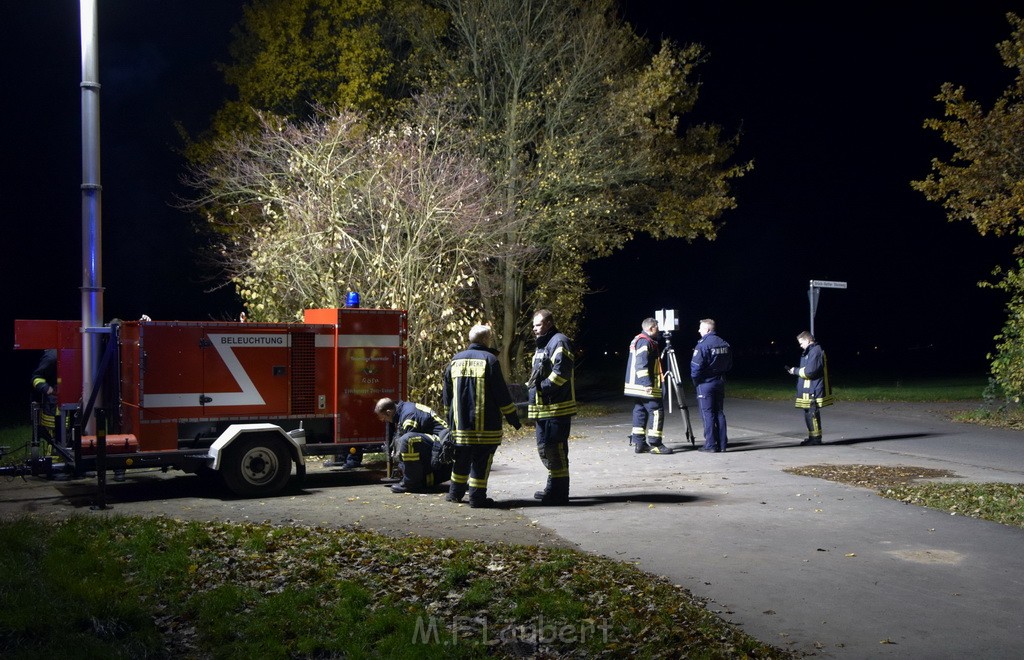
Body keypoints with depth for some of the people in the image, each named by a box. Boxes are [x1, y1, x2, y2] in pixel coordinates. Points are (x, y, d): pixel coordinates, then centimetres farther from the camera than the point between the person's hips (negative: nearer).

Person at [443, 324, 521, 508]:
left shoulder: (455, 360, 9)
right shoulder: (489, 359, -9)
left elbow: (446, 394, 15)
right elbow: (502, 394, -10)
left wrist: (450, 414, 28)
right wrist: (513, 417, -2)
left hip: (460, 422, 6)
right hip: (485, 424, -5)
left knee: (461, 459, 17)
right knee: (481, 461, 0)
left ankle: (455, 492, 26)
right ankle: (477, 497, -1)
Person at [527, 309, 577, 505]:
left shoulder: (558, 342, -11)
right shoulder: (542, 345, 22)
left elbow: (561, 370, -23)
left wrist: (543, 386, -17)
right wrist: (533, 386, 13)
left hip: (557, 408, -11)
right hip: (544, 408, 11)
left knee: (555, 448, -9)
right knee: (544, 447, 16)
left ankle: (559, 492, -4)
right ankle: (554, 488, 27)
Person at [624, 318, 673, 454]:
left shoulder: (637, 340, 19)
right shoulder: (645, 342, -15)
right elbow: (641, 364, -23)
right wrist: (648, 384, -25)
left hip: (637, 386, 11)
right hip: (646, 386, -11)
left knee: (640, 412, 10)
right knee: (656, 412, -9)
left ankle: (639, 443, 12)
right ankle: (655, 444, -10)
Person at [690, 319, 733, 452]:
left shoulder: (703, 345, -16)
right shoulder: (725, 344, 5)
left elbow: (696, 366, -18)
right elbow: (729, 365, 12)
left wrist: (694, 379, -2)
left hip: (705, 383, -6)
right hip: (720, 382, 6)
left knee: (707, 413, -1)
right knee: (719, 413, 11)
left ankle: (711, 445, -1)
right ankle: (722, 444, 12)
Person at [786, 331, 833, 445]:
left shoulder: (815, 351, -16)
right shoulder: (810, 351, 17)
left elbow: (810, 371, -22)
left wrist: (796, 371, -9)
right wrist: (795, 371, 10)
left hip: (813, 391, -10)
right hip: (808, 390, 10)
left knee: (812, 414, -6)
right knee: (808, 414, 14)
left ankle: (815, 438, 0)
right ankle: (813, 437, 21)